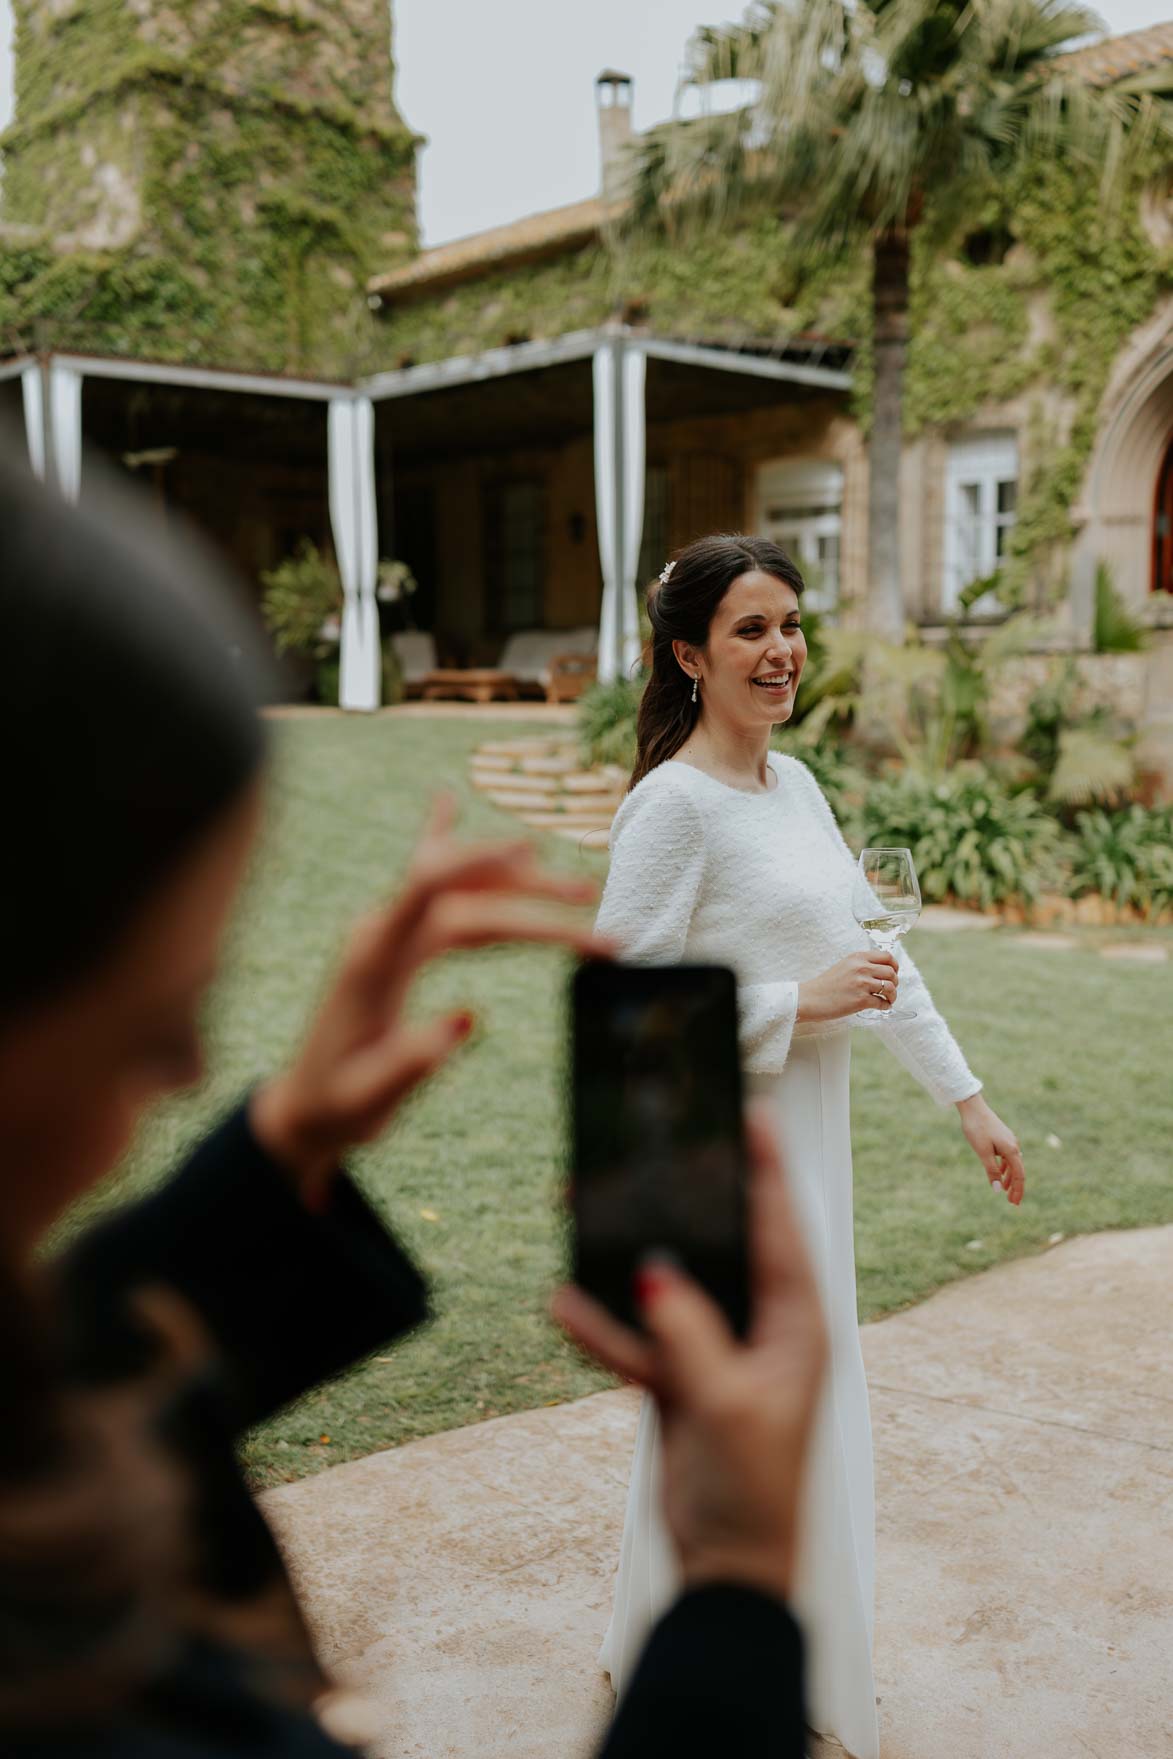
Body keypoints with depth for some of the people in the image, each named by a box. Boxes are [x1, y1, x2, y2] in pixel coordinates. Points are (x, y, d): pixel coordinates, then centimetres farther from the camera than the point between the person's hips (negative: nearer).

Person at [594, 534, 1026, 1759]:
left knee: (809, 1406, 20)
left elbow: (872, 947, 13)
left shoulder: (795, 785, 8)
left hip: (805, 1140, 8)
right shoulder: (672, 804, -17)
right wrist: (797, 1003, -19)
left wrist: (965, 1096, 13)